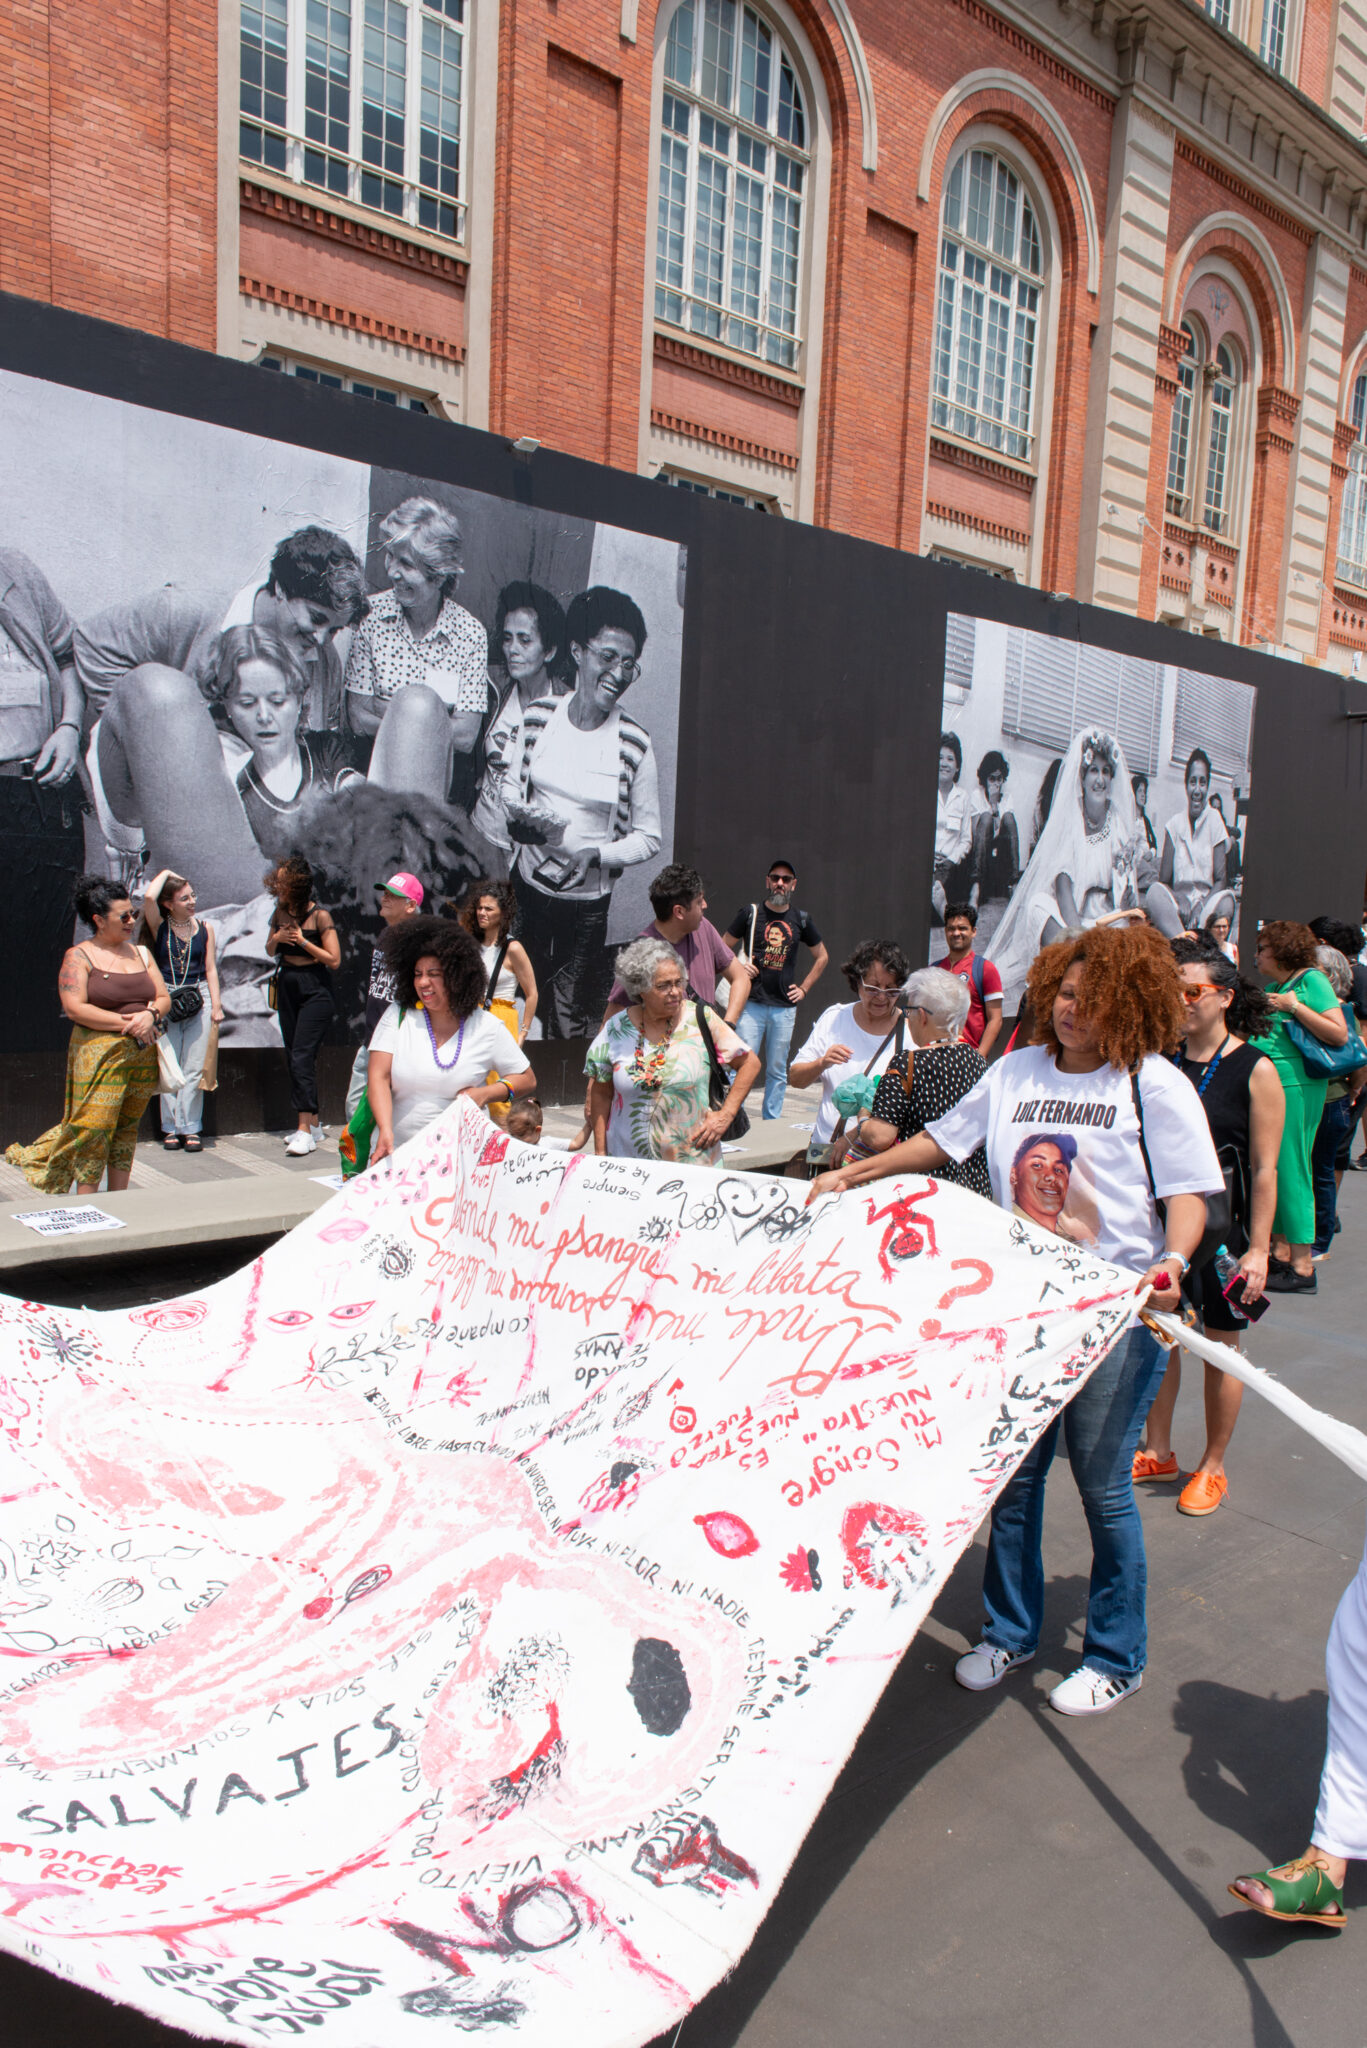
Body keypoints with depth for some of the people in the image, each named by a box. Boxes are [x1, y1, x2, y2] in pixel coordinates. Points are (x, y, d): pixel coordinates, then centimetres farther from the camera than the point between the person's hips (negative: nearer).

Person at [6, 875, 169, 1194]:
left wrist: (150, 1015, -11)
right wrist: (126, 1022, -15)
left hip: (143, 1054, 5)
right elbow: (75, 1008, -12)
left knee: (127, 1128, 8)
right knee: (94, 1128, -9)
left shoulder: (141, 953, 14)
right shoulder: (79, 957, -2)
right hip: (98, 1053, -5)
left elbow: (164, 998, 12)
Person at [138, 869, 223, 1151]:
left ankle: (190, 1128, 5)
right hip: (166, 1000, -1)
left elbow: (211, 969, 9)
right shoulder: (160, 927, 1)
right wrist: (165, 873, 1)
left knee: (194, 1069, 0)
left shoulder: (204, 929, 8)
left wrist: (216, 1004, 2)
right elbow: (149, 897, -17)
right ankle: (171, 1128, 7)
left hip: (199, 1000, 1)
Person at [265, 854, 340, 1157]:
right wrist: (276, 939, -2)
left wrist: (302, 941, -16)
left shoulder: (319, 916, -11)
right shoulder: (280, 913, 6)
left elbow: (334, 960, -12)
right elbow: (270, 951, 19)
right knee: (295, 1057, 10)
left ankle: (305, 1131, -15)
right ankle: (313, 1123, 21)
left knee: (302, 1057, -15)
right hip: (287, 987, 7)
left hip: (314, 990, -7)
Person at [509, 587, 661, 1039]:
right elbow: (510, 788, 11)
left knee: (571, 1022, 2)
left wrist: (596, 853, -20)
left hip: (588, 902, -3)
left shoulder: (634, 744, -11)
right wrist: (522, 817, -11)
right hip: (527, 886, 3)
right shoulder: (537, 717, -3)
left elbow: (649, 838, -4)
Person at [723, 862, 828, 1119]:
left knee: (778, 1070, 8)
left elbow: (822, 957, 22)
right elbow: (723, 948, 11)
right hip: (751, 1004, -2)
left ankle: (772, 1124, 17)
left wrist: (804, 988, 13)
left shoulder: (801, 920, 9)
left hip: (785, 1008, 3)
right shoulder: (750, 913, 2)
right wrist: (738, 967, -6)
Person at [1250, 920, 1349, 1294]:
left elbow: (1339, 1033, -16)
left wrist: (1295, 1007, -16)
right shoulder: (1273, 986, 17)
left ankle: (1302, 1266, -1)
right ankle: (1280, 1253, 19)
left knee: (1289, 1169, -7)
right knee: (1270, 1169, 10)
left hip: (1296, 1084, -9)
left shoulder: (1311, 980, -7)